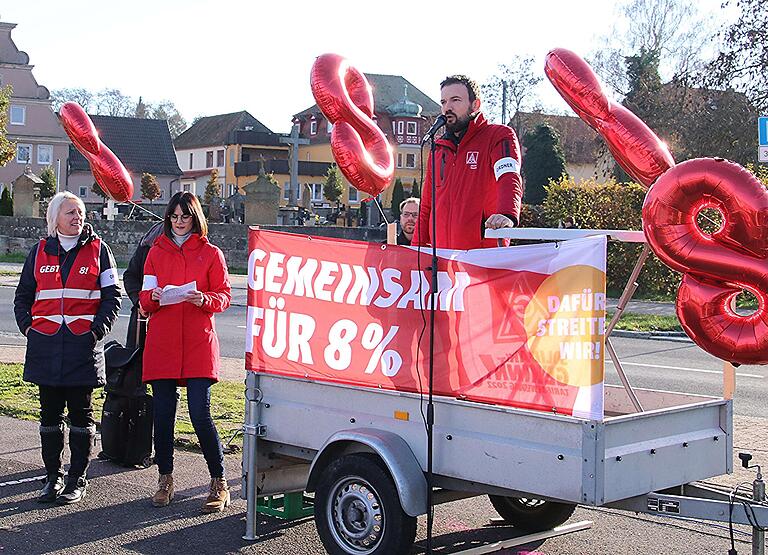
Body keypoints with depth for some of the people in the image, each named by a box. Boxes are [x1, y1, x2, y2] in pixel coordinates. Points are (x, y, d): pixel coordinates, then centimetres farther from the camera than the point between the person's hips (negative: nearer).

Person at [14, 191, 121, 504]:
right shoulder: (40, 252, 10)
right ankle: (53, 477, 17)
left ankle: (77, 481, 10)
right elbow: (23, 295, 15)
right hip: (46, 346, 2)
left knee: (81, 414, 3)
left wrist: (98, 329, -8)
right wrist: (28, 327, 2)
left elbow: (112, 294, 3)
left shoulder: (97, 250, 4)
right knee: (50, 414, 7)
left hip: (83, 346, -2)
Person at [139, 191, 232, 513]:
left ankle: (219, 483, 3)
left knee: (200, 414, -9)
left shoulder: (211, 254, 7)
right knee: (163, 413, 3)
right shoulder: (156, 253, 14)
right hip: (161, 344, 3)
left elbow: (224, 296, 4)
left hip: (198, 343, -3)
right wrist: (154, 297, -10)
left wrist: (204, 299, -16)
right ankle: (165, 480, 19)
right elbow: (144, 301, 12)